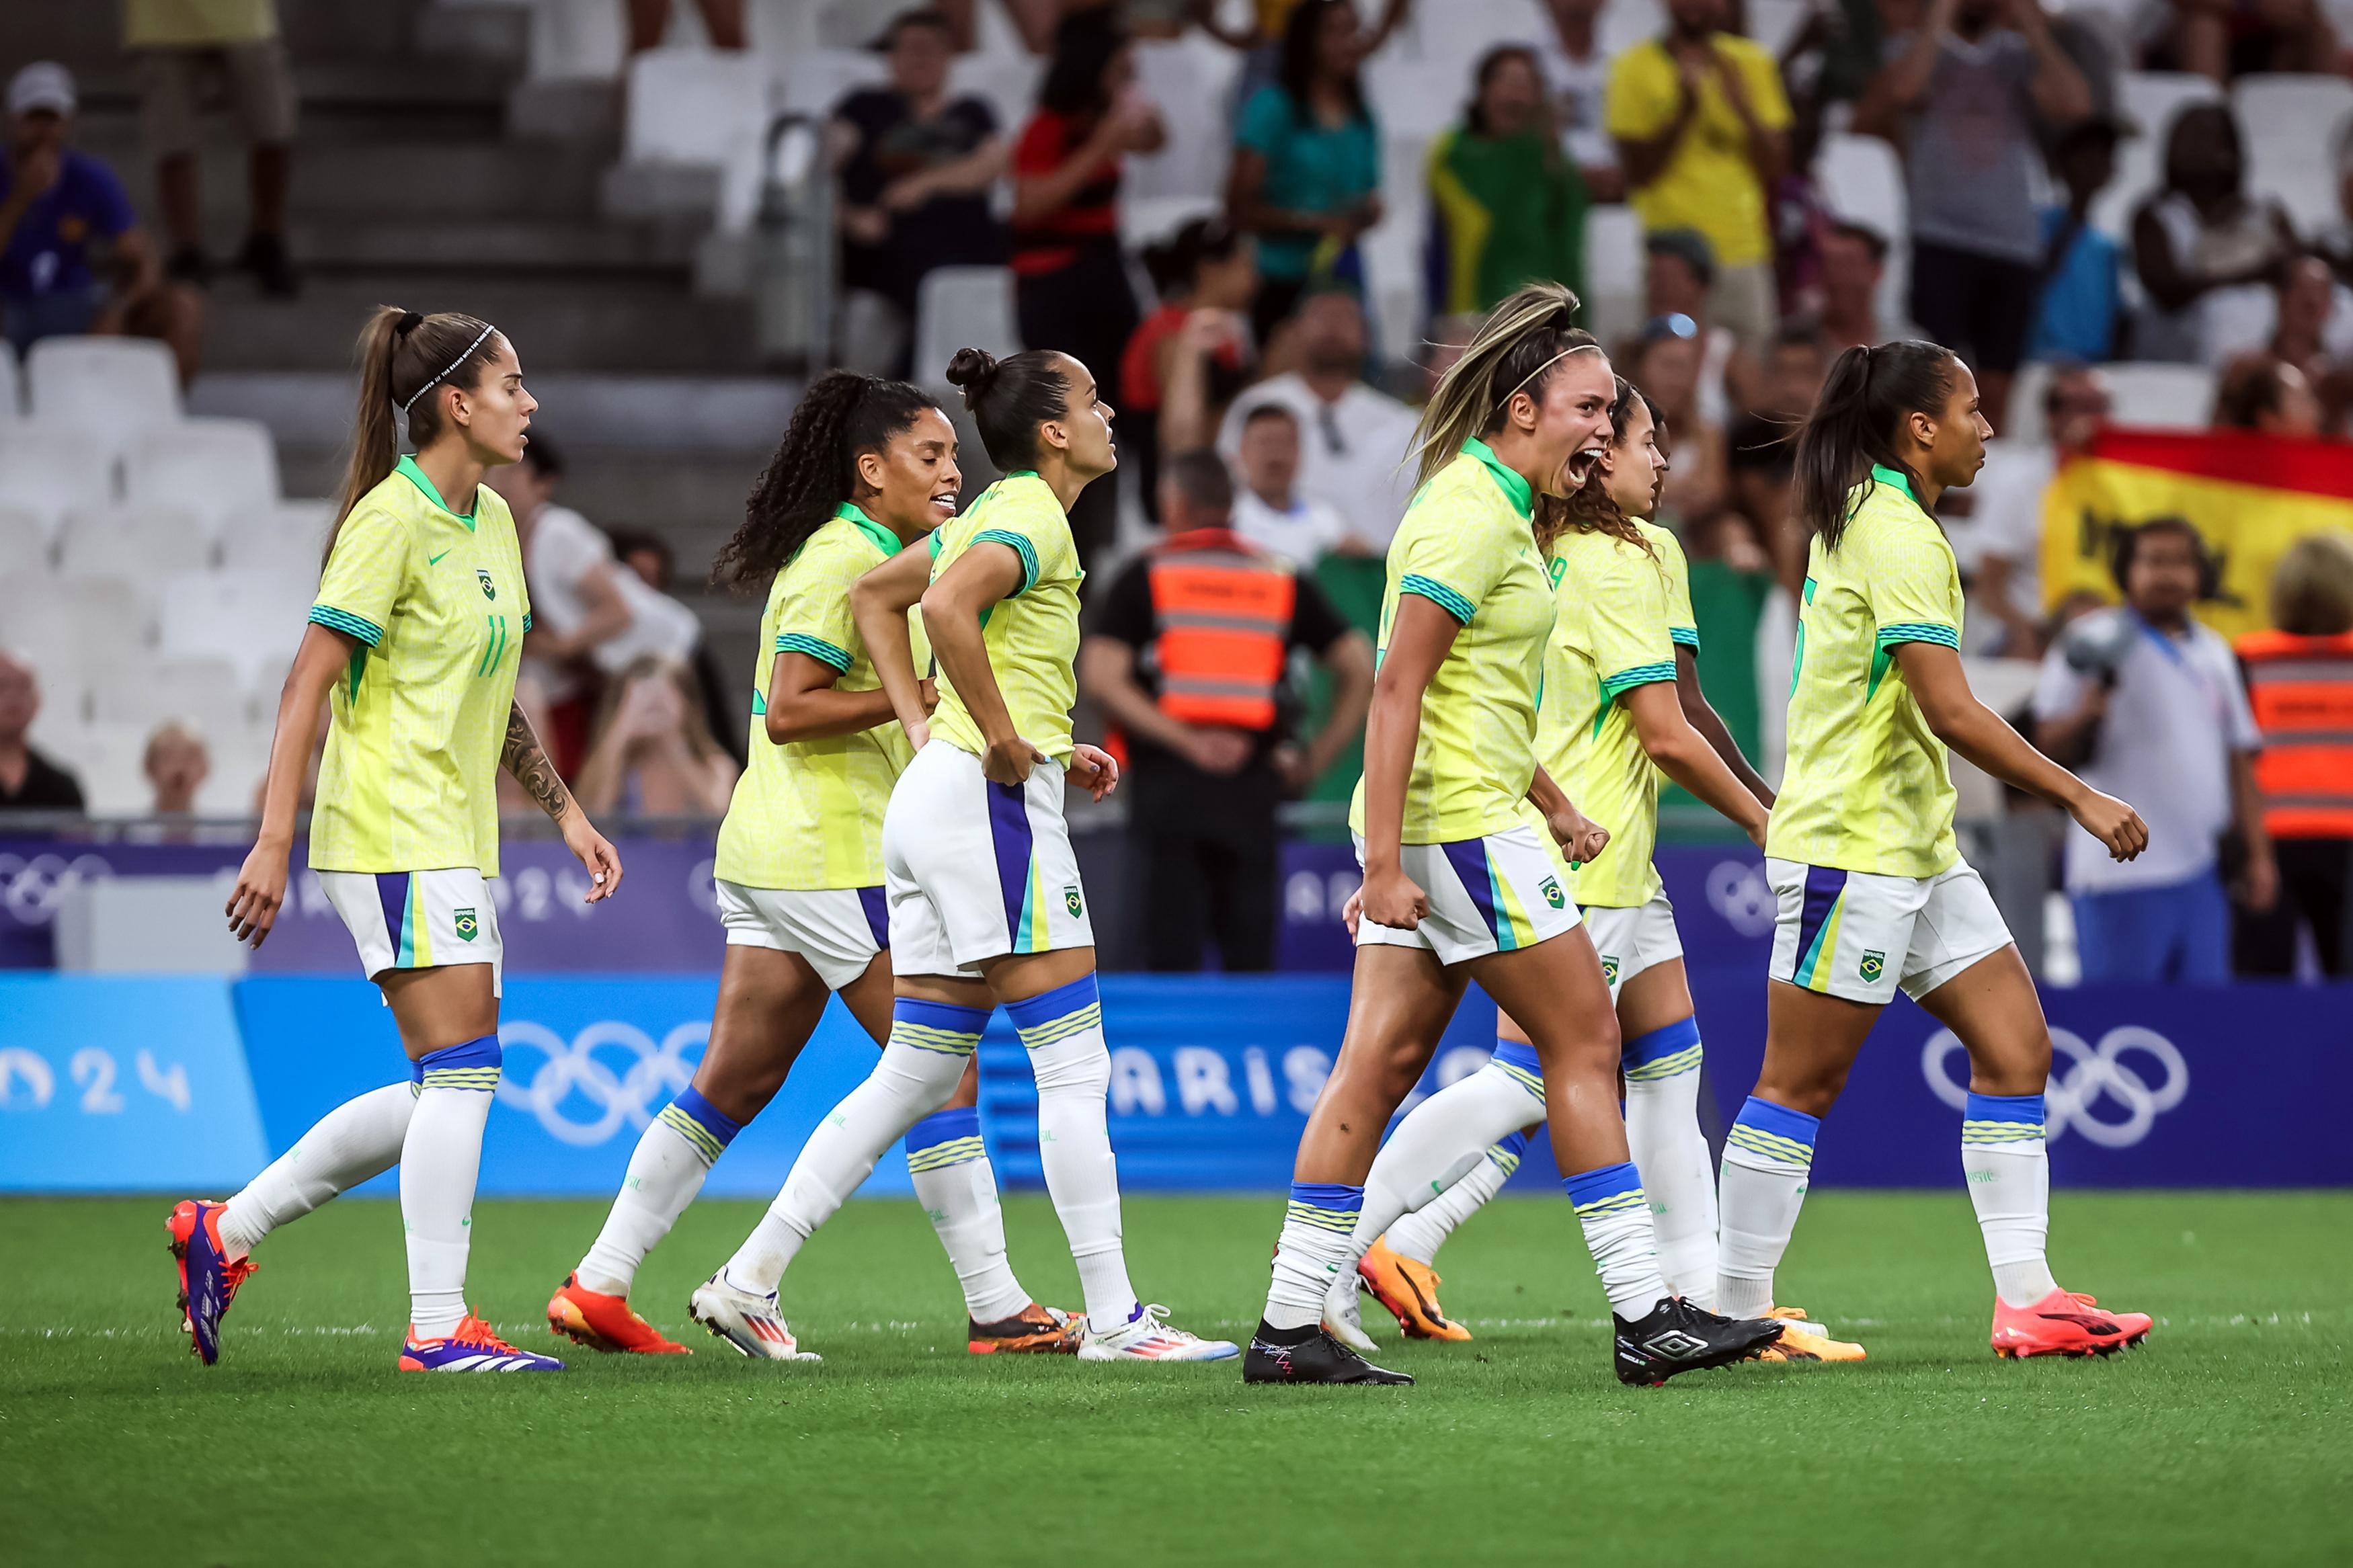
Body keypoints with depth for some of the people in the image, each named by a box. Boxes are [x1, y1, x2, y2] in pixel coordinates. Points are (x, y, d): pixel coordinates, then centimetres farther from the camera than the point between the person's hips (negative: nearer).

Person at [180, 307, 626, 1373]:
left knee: (442, 1094, 8)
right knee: (461, 1075, -12)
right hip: (394, 834, -9)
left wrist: (565, 811, 21)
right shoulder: (391, 521, -12)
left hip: (456, 840, 9)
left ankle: (225, 1232, 17)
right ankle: (438, 1326, -9)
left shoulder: (492, 521, 15)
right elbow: (308, 684, -15)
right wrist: (273, 842, -20)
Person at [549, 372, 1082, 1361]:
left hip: (770, 854, 10)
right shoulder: (842, 563, -14)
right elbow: (790, 709, -21)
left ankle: (597, 1287, 8)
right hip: (828, 857, -10)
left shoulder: (875, 556, 17)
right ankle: (996, 1307, -3)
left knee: (734, 1083, 9)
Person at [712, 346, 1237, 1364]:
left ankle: (752, 1274, 9)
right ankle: (1113, 1319, -6)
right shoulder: (1033, 518, -11)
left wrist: (923, 726, 19)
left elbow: (875, 595, 29)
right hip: (991, 799, -10)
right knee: (1075, 1066, -6)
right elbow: (948, 604, -30)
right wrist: (1002, 738, -22)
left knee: (917, 1074, 11)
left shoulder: (992, 514, 18)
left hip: (936, 791, 10)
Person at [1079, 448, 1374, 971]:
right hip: (1253, 783, 2)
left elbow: (1101, 678, -8)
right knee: (1250, 951, 4)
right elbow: (1360, 667, 7)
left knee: (1172, 950, -2)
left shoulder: (1145, 576, 5)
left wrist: (1183, 741, -11)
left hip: (1167, 776, -2)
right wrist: (1315, 758, 8)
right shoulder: (1282, 579, 12)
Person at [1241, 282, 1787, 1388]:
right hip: (1460, 825, -10)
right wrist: (1385, 860, -23)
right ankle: (1645, 1316, 0)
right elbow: (1397, 687, -20)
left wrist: (1552, 805, 31)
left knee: (1379, 1065, 6)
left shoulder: (1497, 508, 17)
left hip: (1465, 812, 10)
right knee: (1585, 1042, -3)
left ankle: (1291, 1326, 5)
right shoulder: (1469, 516, -15)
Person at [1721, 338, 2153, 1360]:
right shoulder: (1900, 537, -17)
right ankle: (1738, 1313, 2)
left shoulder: (1860, 519, 14)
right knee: (1801, 1083, -4)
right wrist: (2079, 798, -18)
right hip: (1851, 846, -10)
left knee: (2015, 1046, 4)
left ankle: (2025, 1297, 2)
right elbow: (1951, 711, -23)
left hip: (1918, 850, 10)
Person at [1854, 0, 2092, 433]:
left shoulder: (2020, 57, 13)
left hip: (2014, 241, 3)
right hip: (1938, 239, -3)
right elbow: (1900, 92, -15)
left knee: (1996, 390, 3)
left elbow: (2073, 105, -4)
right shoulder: (1914, 50, 9)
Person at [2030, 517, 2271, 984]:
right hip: (2123, 874, -5)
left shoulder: (2214, 653, 16)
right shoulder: (2096, 642, -1)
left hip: (2204, 875, 5)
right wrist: (2087, 713, -26)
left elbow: (2238, 762, 19)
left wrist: (2258, 854, 14)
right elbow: (2051, 748, -6)